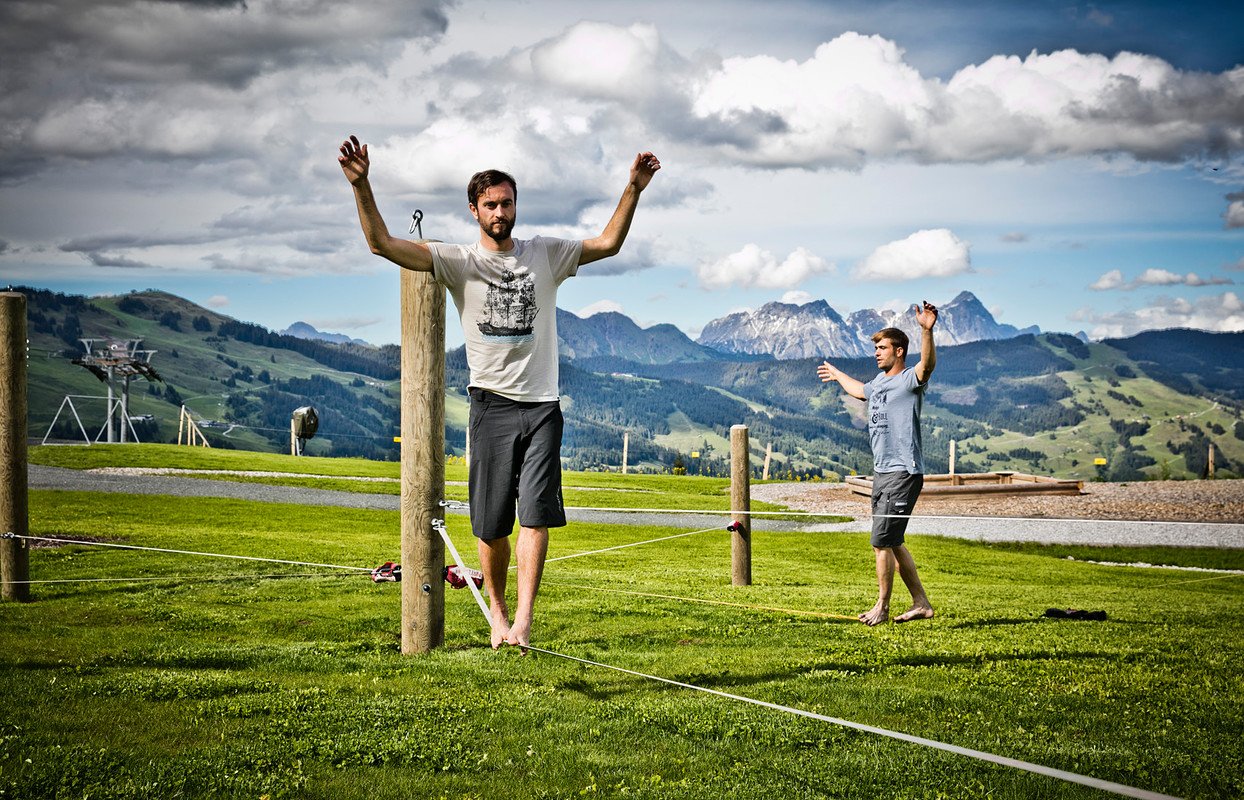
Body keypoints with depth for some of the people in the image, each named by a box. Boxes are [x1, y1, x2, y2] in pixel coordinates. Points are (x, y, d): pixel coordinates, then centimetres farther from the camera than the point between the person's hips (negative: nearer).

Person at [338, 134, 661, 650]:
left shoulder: (546, 255, 10)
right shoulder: (459, 262, 2)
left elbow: (608, 243, 13)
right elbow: (382, 243, -7)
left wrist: (633, 190, 1)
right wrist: (361, 186, -19)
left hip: (542, 405, 1)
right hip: (492, 404, -1)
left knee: (536, 514, -11)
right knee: (492, 524, 4)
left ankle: (523, 622, -15)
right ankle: (497, 612, 25)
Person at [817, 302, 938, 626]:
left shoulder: (910, 379, -9)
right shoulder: (880, 381, 17)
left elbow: (928, 364, -33)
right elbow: (861, 391, 41)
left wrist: (927, 331, -50)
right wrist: (837, 374, 58)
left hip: (903, 473, -9)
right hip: (881, 473, 9)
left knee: (882, 542, -7)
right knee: (892, 543, 12)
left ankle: (882, 607, 5)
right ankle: (921, 603, 20)